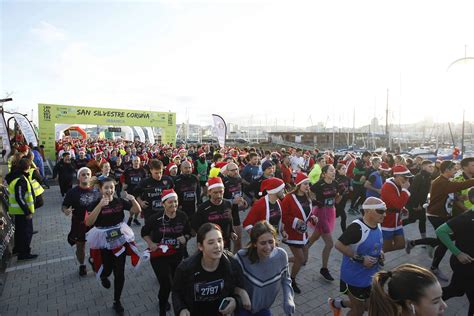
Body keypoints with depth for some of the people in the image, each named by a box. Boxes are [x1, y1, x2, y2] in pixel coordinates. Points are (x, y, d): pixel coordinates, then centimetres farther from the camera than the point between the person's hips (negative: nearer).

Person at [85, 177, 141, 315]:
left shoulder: (120, 201, -7)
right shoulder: (95, 203, -13)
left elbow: (138, 210, -4)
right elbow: (88, 222, -27)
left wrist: (133, 200, -24)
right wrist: (100, 205, -37)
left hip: (120, 240, 2)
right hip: (103, 241, -1)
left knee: (119, 272, 6)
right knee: (107, 269, 13)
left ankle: (117, 301, 28)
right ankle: (103, 276, 53)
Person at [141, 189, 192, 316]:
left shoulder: (183, 216, -8)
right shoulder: (156, 218, -16)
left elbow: (188, 233, 6)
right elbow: (144, 232, 0)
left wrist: (185, 238, -15)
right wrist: (150, 243, -14)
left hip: (178, 255, 4)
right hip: (159, 256, -3)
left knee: (177, 282, 19)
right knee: (167, 284, -8)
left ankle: (163, 300, 54)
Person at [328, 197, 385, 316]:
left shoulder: (377, 226, -3)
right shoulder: (357, 227, -29)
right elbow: (338, 245, -30)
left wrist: (379, 254, -3)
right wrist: (361, 259, -29)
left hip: (369, 276, 8)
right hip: (355, 277, -8)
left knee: (368, 306, 24)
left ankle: (337, 303, 43)